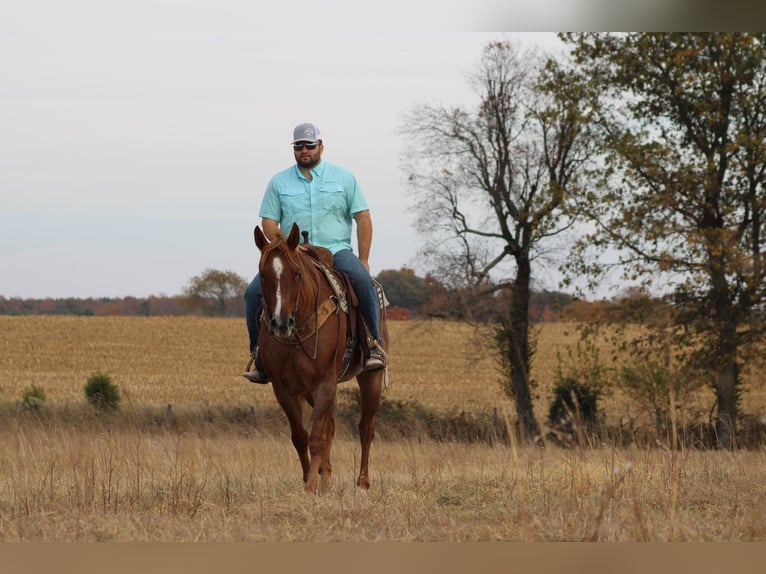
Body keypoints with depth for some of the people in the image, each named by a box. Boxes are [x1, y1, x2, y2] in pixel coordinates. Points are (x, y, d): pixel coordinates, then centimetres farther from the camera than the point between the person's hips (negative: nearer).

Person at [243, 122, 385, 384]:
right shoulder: (279, 182, 10)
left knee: (362, 281, -34)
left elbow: (363, 219, 5)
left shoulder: (344, 178, 8)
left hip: (336, 251, -2)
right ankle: (258, 353, -7)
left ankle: (375, 344, -29)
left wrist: (363, 261, -4)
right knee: (254, 292, -19)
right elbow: (269, 222, 6)